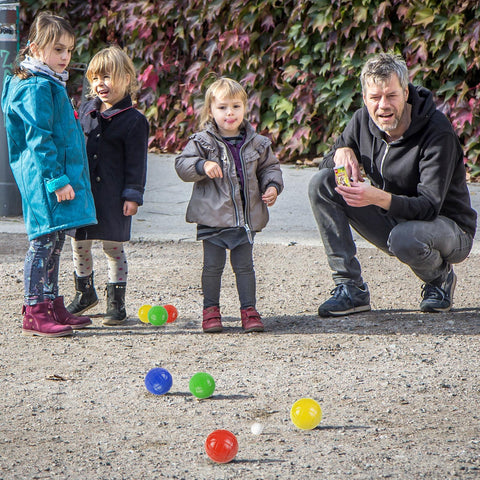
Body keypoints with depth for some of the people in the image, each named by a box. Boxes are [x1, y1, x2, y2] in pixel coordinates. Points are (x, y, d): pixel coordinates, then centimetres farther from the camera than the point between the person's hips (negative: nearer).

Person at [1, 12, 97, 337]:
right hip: (43, 178, -10)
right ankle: (35, 313, -6)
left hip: (56, 176, 10)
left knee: (54, 243, 14)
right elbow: (39, 139, -19)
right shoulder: (37, 88, -15)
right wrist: (57, 179, -22)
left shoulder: (51, 84, 17)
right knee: (44, 242, -8)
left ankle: (52, 307, 21)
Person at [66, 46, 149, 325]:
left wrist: (133, 196, -11)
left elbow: (136, 162, -7)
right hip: (83, 191, 5)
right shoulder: (86, 110, 9)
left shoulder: (134, 121, -7)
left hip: (114, 194, -5)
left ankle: (116, 302, 12)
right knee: (79, 244, 10)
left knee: (113, 247, 2)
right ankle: (85, 293, 29)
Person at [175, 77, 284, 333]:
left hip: (246, 216, 2)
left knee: (244, 265, 7)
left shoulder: (256, 143, 6)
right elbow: (182, 164, -9)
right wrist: (202, 166, -27)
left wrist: (272, 186, 0)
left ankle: (249, 309, 14)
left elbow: (269, 167, 18)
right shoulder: (202, 141, -4)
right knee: (213, 265, 3)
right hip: (213, 216, -2)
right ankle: (211, 309, 16)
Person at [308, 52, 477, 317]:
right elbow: (326, 164, 8)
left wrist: (378, 198, -46)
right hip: (393, 222, 6)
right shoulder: (362, 121, -7)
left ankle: (440, 278, -3)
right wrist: (342, 153, -18)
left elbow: (429, 207, -30)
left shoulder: (437, 131, -25)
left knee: (404, 238, -41)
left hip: (449, 229, -6)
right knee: (321, 183, -10)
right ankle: (349, 288, -10)